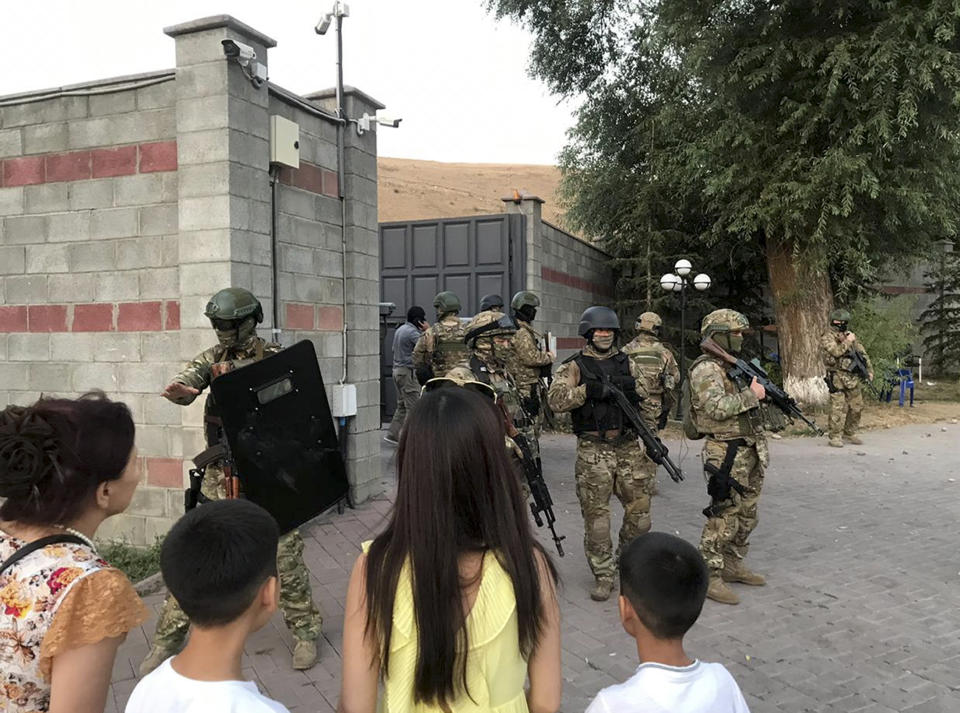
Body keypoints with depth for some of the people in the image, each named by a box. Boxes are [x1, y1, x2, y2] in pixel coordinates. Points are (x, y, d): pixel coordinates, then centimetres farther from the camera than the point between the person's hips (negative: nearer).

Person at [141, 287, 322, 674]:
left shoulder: (273, 357, -4)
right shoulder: (213, 356, 6)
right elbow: (191, 375, -12)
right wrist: (179, 388, -37)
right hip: (221, 472, 3)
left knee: (285, 551, 4)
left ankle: (305, 630, 22)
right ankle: (167, 639, 21)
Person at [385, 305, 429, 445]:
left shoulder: (400, 329, 15)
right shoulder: (412, 332, -16)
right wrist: (428, 330, -9)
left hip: (398, 370, 10)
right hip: (408, 372, -10)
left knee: (402, 405, 13)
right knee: (413, 407, -5)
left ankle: (392, 434, 13)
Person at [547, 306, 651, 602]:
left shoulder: (626, 363, 13)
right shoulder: (575, 366, 0)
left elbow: (645, 396, 16)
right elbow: (555, 399, -12)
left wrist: (632, 388, -6)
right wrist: (589, 390, -24)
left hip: (628, 447, 4)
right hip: (593, 450, -4)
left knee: (640, 508, 8)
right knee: (596, 514, 1)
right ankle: (603, 575, 14)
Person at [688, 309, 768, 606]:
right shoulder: (706, 368, -14)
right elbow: (716, 407, -26)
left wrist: (762, 390, 9)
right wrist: (751, 394, -18)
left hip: (750, 451, 10)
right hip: (726, 453, -9)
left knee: (746, 514, 17)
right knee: (724, 516, -5)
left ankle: (733, 565, 30)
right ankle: (709, 577, 4)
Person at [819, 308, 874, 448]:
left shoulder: (850, 335, 14)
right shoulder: (827, 337, -6)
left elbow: (862, 353, 19)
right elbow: (836, 352, -22)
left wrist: (869, 369, 13)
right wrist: (847, 341, -12)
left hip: (853, 377, 7)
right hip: (837, 377, -7)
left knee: (857, 407, 10)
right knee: (838, 408, -9)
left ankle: (849, 433, 23)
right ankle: (835, 437, -3)